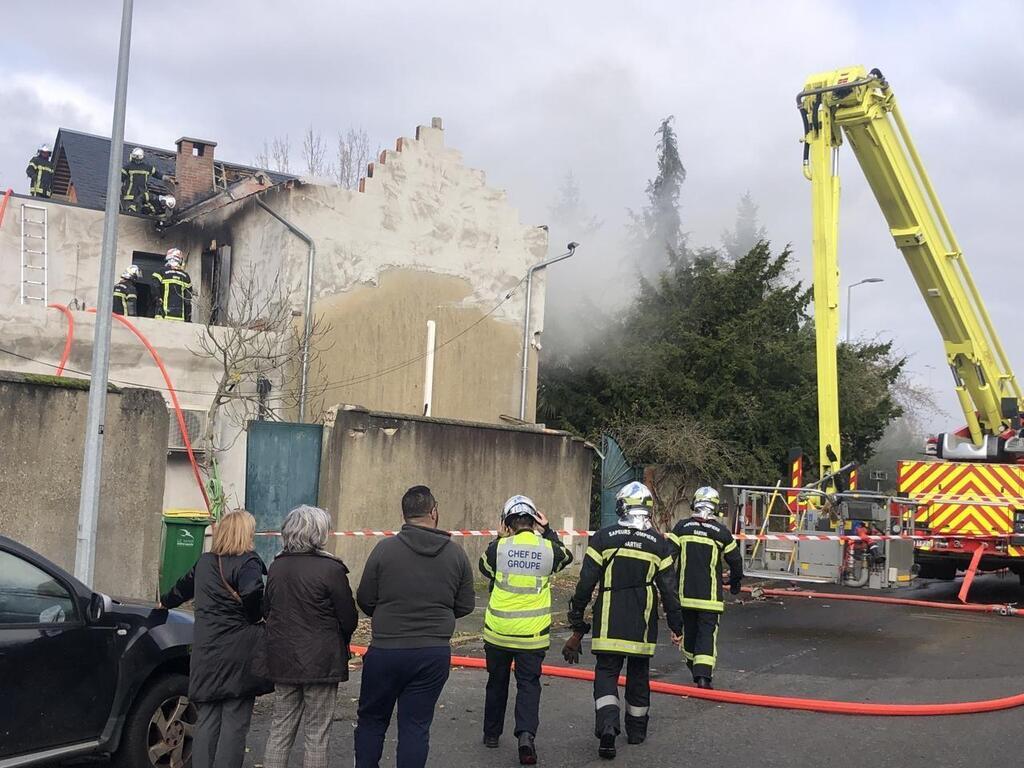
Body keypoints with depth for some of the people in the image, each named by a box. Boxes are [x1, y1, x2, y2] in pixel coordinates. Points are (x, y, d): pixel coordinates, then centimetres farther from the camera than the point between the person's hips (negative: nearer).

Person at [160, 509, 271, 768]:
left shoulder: (204, 562, 13)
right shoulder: (247, 563, -9)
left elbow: (184, 586, 31)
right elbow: (252, 592, -28)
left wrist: (166, 602, 51)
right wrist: (256, 617, -8)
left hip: (206, 653, 6)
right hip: (238, 653, -6)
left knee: (207, 720, 12)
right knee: (235, 722, -1)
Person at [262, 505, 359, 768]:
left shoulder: (276, 567, 3)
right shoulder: (331, 569, -15)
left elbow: (268, 611, 12)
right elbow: (349, 619, -10)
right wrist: (340, 643, 10)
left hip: (282, 659, 6)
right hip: (321, 662, -5)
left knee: (280, 729, 16)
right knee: (317, 735, 5)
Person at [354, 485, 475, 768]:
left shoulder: (385, 548, -9)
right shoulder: (456, 553, -2)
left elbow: (364, 600, -3)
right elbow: (465, 606, 4)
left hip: (386, 650, -1)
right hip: (435, 653, 2)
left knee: (371, 720, 16)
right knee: (416, 726, 9)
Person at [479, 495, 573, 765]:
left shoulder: (498, 547, -9)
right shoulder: (548, 548, -7)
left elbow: (484, 566, 13)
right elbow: (565, 556, 17)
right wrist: (547, 531, 15)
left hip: (498, 631, 1)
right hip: (532, 633, -1)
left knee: (497, 682, 17)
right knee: (528, 684, 6)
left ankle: (492, 733, 30)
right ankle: (526, 734, -12)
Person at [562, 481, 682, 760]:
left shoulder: (603, 538, -7)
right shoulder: (659, 544, -2)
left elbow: (586, 584, -6)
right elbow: (669, 590, 1)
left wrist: (577, 621, 4)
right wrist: (676, 626, 11)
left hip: (609, 624, -2)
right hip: (643, 625, 2)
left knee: (606, 673, 5)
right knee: (638, 675, 16)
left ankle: (607, 725, -16)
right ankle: (637, 730, 28)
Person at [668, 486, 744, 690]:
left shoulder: (681, 527, -1)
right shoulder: (721, 531, -3)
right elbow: (735, 559, 6)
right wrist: (735, 581, 24)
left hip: (685, 593, 2)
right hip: (710, 594, -2)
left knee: (689, 630, 17)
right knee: (707, 631, -1)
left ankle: (695, 669, 34)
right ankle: (703, 675, -14)